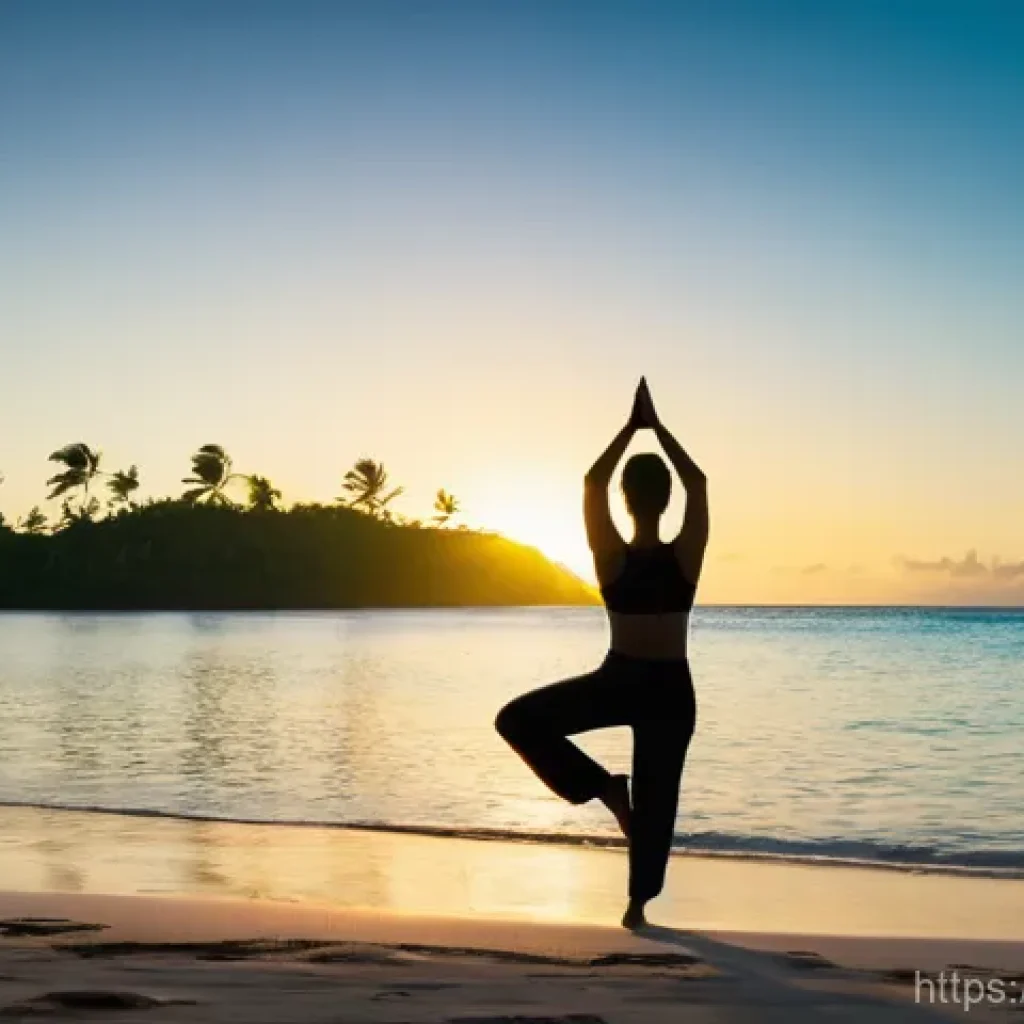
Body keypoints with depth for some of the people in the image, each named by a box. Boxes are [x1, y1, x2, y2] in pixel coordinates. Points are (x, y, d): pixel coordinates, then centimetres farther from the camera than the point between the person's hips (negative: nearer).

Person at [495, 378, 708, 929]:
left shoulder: (612, 558, -14)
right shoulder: (685, 558, -12)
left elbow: (592, 482, -5)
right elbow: (697, 482, -1)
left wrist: (630, 426, 1)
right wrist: (656, 425, 1)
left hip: (618, 684, -2)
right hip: (671, 692, 3)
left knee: (517, 719, 10)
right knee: (656, 799, 15)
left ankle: (603, 786, 4)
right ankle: (638, 903, 20)